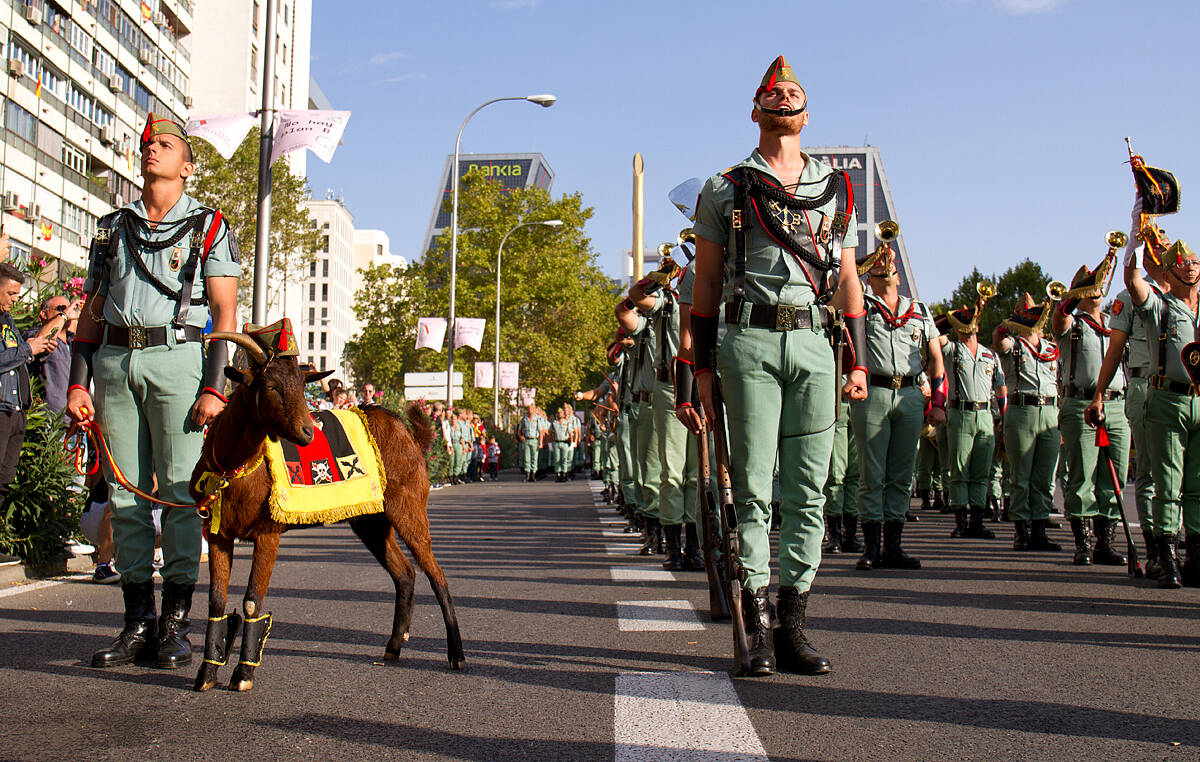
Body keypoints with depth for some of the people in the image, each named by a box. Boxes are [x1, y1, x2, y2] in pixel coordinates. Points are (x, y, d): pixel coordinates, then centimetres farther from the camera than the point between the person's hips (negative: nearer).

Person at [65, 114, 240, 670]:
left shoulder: (209, 227, 7)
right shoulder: (112, 227, 19)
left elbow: (225, 314, 1)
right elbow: (92, 312, 18)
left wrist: (214, 389, -9)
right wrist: (77, 383, 7)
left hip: (177, 358, -4)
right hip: (114, 360, 4)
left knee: (180, 491, -6)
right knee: (125, 493, 3)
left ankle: (175, 624, 0)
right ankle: (138, 623, 9)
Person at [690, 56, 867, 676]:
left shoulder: (836, 189, 18)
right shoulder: (725, 189, 10)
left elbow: (848, 281, 17)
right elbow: (707, 282, 8)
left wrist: (858, 359, 8)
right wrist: (704, 365, 1)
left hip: (814, 345, 3)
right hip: (750, 342, -3)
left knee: (808, 491, 1)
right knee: (752, 489, -4)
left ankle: (792, 627, 8)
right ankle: (758, 630, -1)